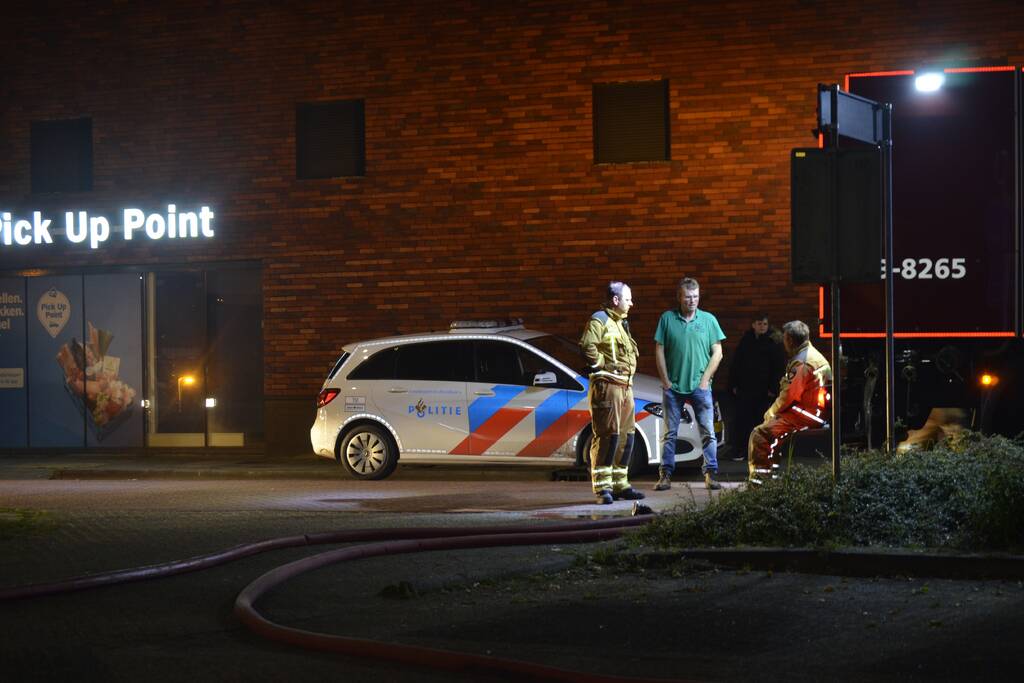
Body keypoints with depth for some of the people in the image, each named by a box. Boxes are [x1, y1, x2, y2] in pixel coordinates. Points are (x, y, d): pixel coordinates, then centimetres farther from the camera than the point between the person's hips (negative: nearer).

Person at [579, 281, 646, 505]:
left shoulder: (620, 323, 24)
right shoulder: (599, 320, -7)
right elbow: (587, 345, -23)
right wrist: (602, 364, -15)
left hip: (625, 386, 10)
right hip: (607, 385, -10)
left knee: (626, 436, 10)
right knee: (608, 435, -12)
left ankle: (620, 484, 17)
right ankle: (602, 487, -11)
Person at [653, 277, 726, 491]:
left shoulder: (708, 320, 3)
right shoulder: (667, 319, 3)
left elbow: (717, 353, 3)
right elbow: (659, 351, 5)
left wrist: (705, 380, -4)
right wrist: (665, 381, -1)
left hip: (699, 387, 0)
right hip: (673, 386, 0)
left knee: (708, 432, -1)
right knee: (670, 433, 4)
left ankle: (710, 475, 3)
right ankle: (665, 476, 7)